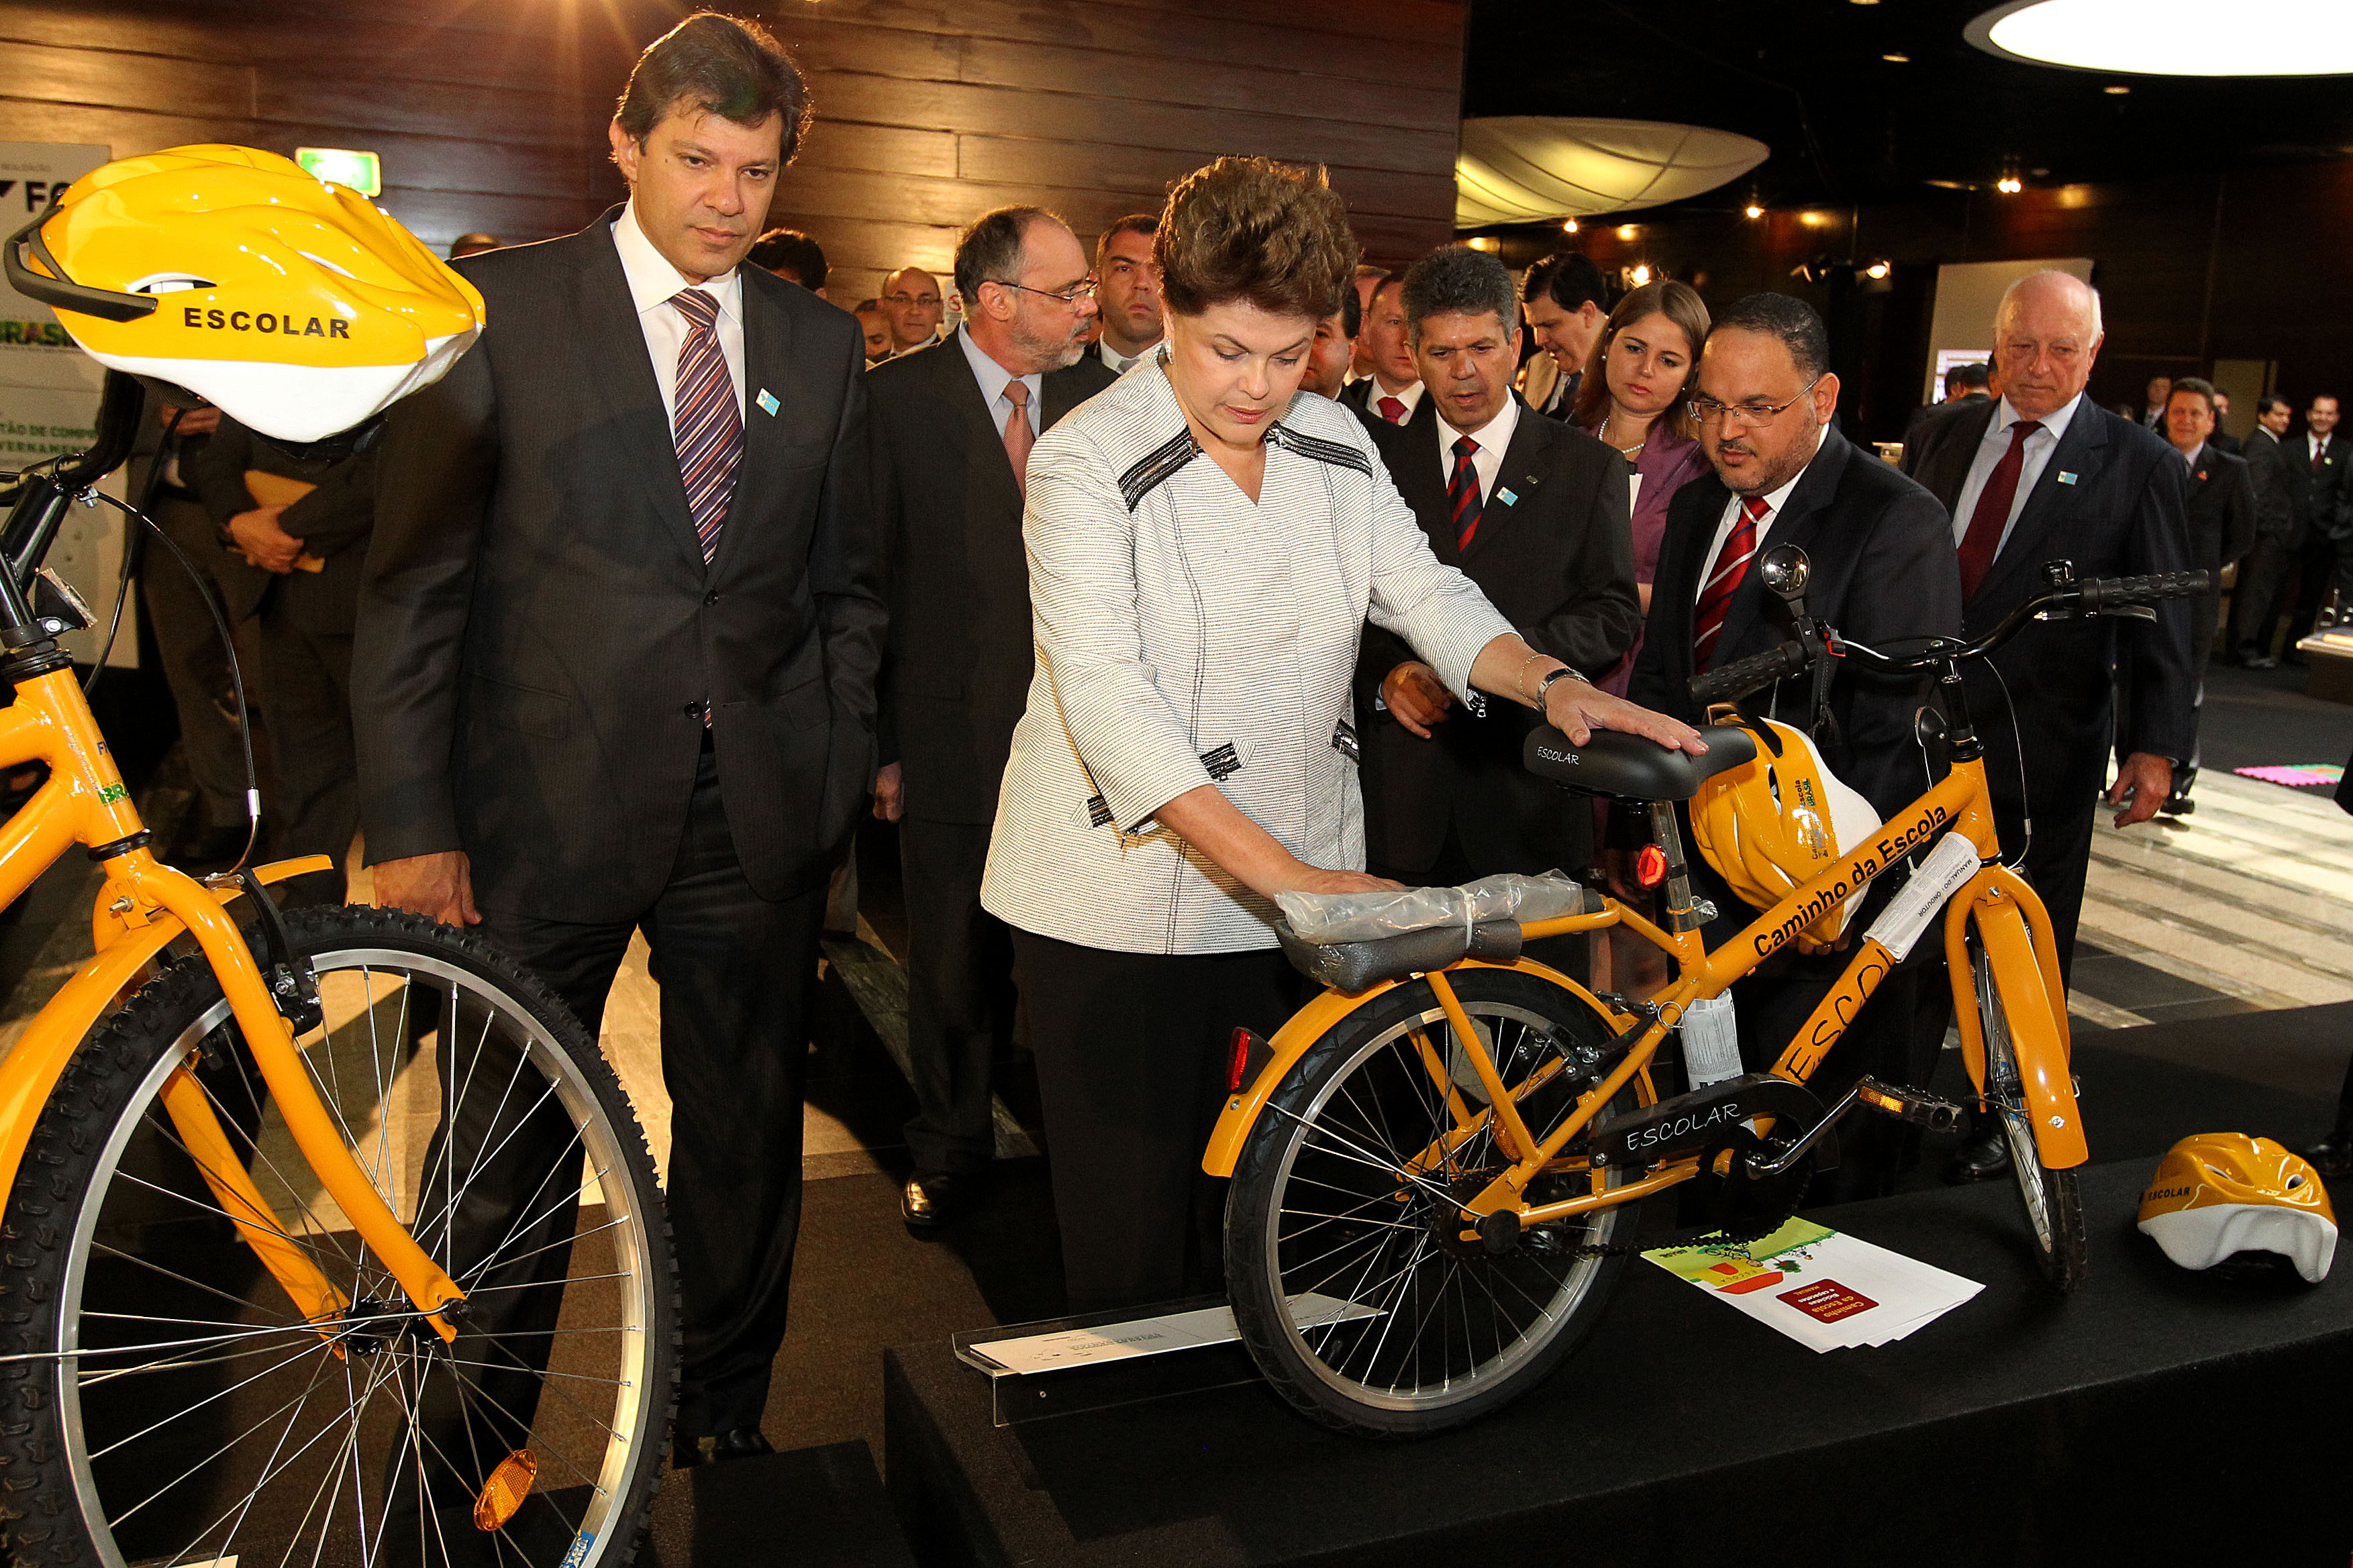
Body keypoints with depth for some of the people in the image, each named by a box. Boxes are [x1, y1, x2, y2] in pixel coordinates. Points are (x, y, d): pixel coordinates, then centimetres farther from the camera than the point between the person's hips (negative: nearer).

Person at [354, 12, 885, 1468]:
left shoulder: (821, 342, 9)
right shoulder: (500, 309, -1)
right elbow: (414, 576, -4)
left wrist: (839, 773, 5)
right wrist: (412, 824, -8)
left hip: (761, 812, 3)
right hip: (547, 805, -3)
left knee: (748, 1138, 14)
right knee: (509, 1153, 7)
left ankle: (725, 1417, 35)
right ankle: (468, 1463, 29)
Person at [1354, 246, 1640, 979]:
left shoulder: (1586, 467, 7)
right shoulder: (1377, 458, 9)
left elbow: (1614, 614, 1)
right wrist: (1387, 671, -11)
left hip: (1524, 777, 0)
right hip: (1401, 777, 1)